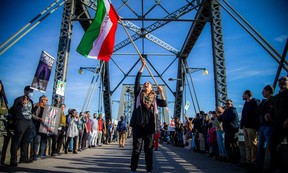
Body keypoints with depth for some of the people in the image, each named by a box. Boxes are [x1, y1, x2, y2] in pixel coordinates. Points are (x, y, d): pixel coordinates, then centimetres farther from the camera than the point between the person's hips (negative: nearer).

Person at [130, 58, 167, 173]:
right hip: (138, 124, -1)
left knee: (149, 148, 6)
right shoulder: (139, 94, 12)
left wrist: (161, 92, 0)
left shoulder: (154, 98, 16)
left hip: (149, 125, 2)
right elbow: (137, 80, 3)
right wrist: (142, 66, 0)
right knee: (136, 148, 2)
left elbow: (164, 104, 6)